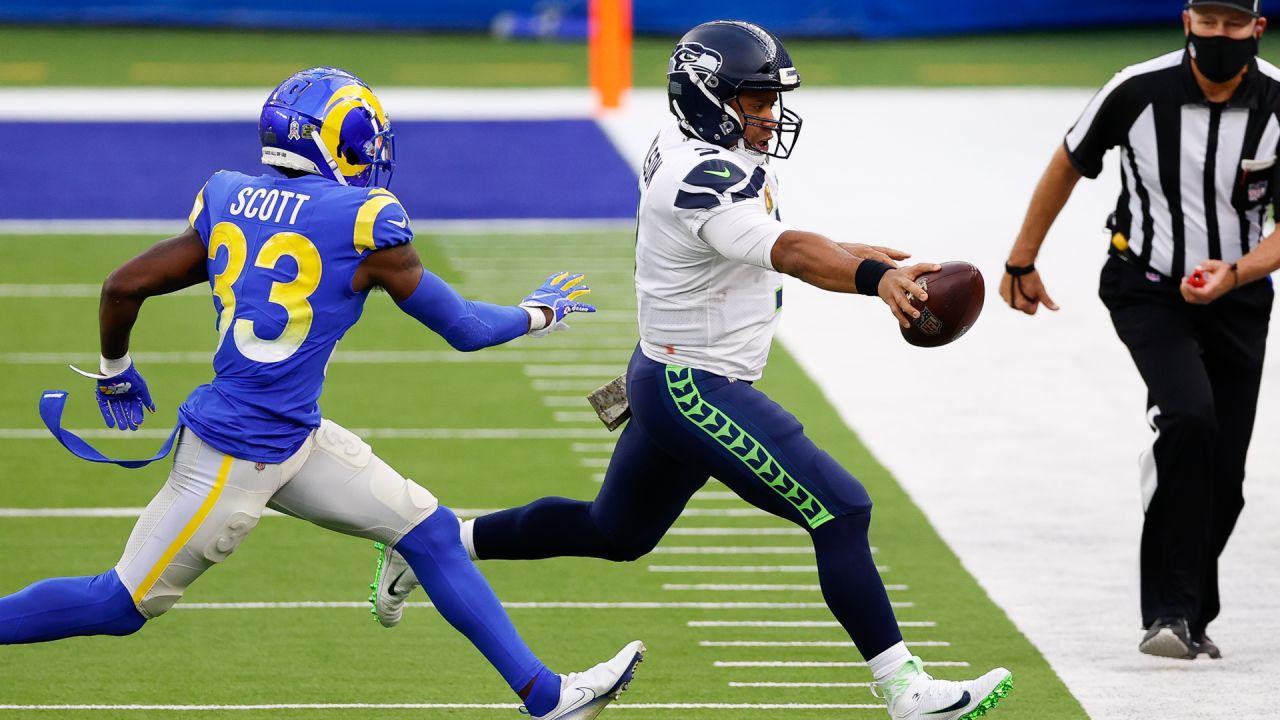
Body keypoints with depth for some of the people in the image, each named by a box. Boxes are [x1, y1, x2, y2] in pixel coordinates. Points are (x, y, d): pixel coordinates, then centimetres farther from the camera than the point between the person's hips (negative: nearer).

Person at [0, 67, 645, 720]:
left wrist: (114, 371, 26)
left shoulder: (228, 202, 3)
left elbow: (123, 285, 8)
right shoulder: (362, 224, -15)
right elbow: (464, 329, -5)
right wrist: (538, 312, 14)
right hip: (235, 455, -9)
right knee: (121, 604, 2)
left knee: (430, 532, 11)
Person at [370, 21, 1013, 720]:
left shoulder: (678, 149, 5)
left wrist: (846, 255, 14)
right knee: (841, 512, -10)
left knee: (612, 533, 26)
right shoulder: (707, 178, -25)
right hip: (698, 394, -10)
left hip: (667, 380, 10)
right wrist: (877, 277, -56)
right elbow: (787, 251, -41)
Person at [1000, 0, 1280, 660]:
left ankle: (1187, 617, 28)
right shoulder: (1138, 92, -16)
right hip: (1147, 292, -3)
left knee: (1223, 480, 5)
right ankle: (1170, 609, -23)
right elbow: (1069, 165, 2)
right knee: (1188, 416, -28)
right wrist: (1021, 261, 10)